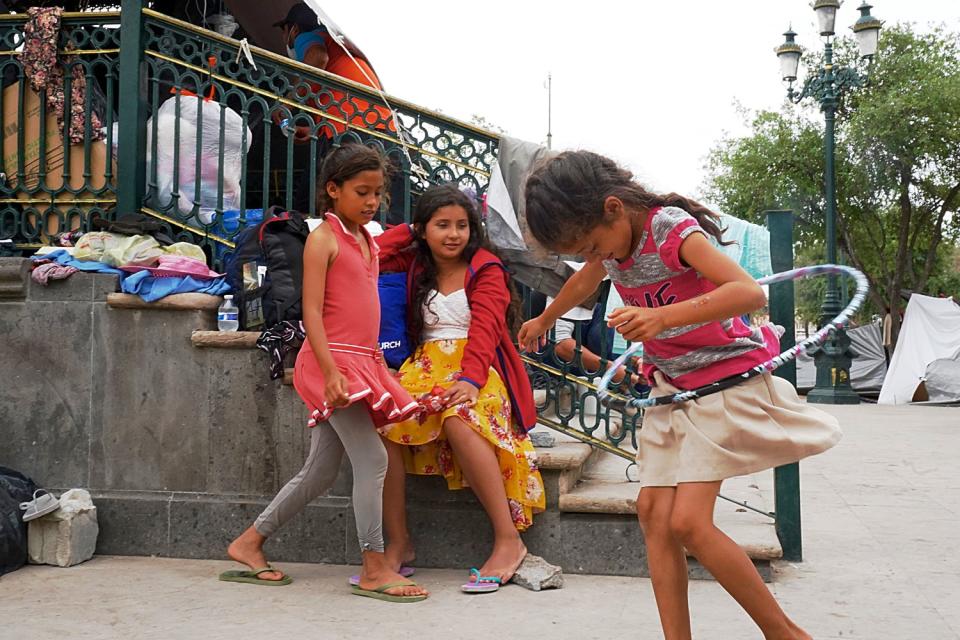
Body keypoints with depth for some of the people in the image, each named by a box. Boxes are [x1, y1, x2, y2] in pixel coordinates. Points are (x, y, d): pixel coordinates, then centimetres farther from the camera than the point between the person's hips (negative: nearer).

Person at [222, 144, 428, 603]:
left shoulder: (367, 241, 18)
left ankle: (249, 543, 24)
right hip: (333, 362, -9)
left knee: (319, 472, 12)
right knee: (372, 459, -11)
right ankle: (374, 569, -1)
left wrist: (379, 366, 20)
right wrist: (331, 370, -24)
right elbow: (312, 311, -14)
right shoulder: (324, 238, -7)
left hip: (361, 362, 9)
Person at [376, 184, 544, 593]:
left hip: (478, 370, -4)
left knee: (459, 419, -38)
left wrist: (470, 379, -26)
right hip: (427, 366, 5)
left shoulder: (485, 269, 3)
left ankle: (509, 540, -32)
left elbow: (485, 328, -11)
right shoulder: (416, 265, 19)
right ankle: (399, 544, -18)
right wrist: (408, 232, 18)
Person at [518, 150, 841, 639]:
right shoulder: (609, 239, 2)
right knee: (653, 510, -2)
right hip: (672, 383, 8)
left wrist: (661, 317, -47)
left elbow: (749, 291, -35)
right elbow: (583, 282, 27)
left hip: (727, 376, -8)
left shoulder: (672, 229, -22)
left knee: (687, 522, -15)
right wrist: (543, 320, 42)